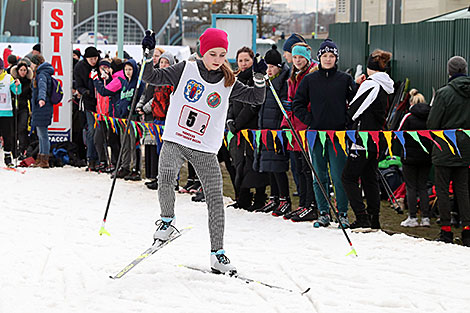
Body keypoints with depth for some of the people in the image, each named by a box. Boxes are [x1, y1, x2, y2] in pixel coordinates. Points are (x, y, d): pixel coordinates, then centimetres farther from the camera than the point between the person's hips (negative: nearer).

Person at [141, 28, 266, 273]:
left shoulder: (228, 83, 5)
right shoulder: (186, 70, 1)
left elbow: (257, 99, 4)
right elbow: (152, 77, 0)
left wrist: (259, 76, -11)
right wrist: (148, 54, -14)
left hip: (205, 150, 2)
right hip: (175, 141, -2)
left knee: (216, 199, -4)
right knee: (165, 177, -29)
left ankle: (217, 254, 4)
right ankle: (167, 220, -1)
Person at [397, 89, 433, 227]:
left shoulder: (409, 117, -11)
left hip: (411, 156, -4)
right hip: (427, 156, 4)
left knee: (411, 187, 2)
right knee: (423, 187, 11)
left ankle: (412, 218, 1)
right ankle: (425, 217, 7)